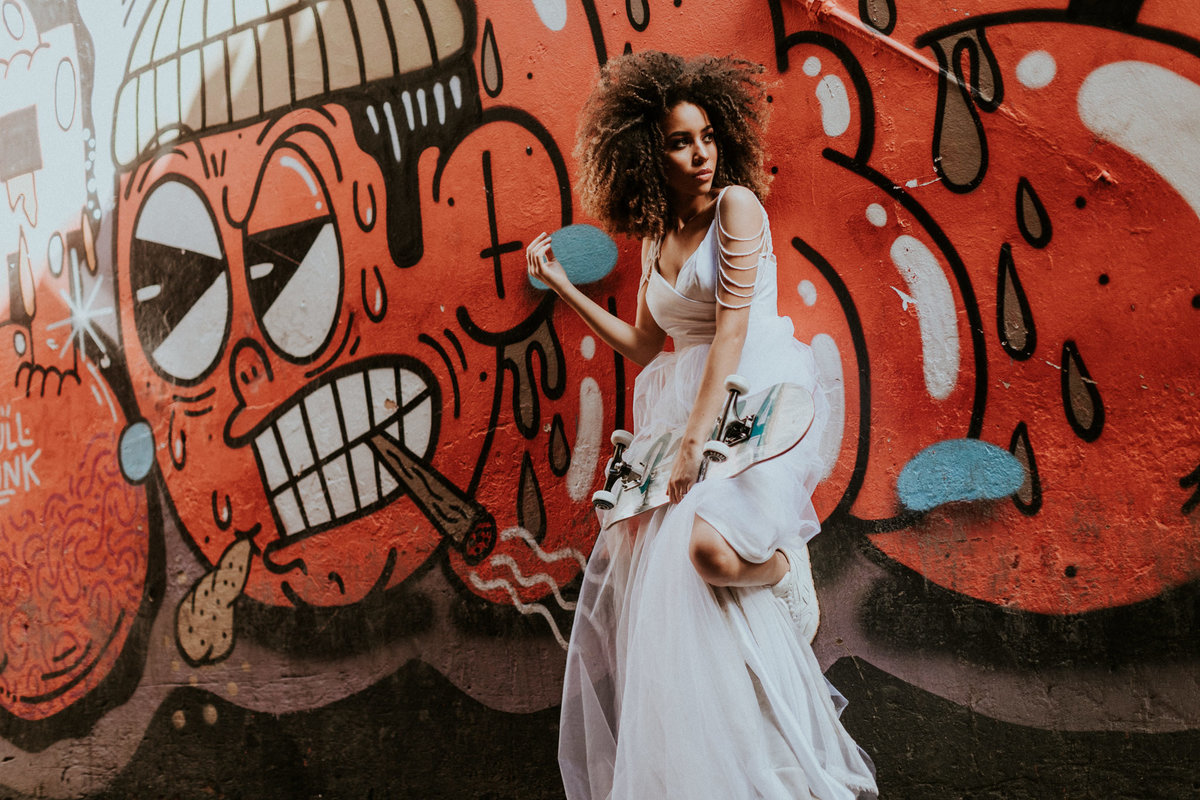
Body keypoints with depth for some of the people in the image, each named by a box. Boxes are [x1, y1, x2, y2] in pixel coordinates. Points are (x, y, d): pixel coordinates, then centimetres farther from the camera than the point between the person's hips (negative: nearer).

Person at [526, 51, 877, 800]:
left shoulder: (736, 204, -6)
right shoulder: (657, 237, 15)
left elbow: (732, 328, -14)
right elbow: (644, 346, 23)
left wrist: (695, 438, -19)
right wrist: (564, 287, 22)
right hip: (683, 401, 7)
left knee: (713, 549, -30)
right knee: (643, 555, -3)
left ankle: (791, 574, 6)